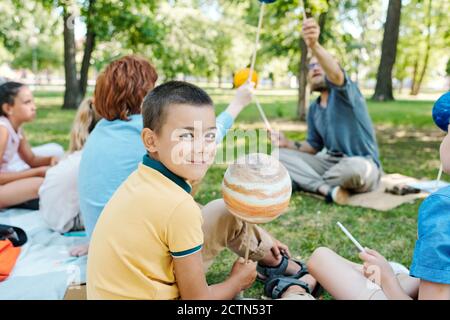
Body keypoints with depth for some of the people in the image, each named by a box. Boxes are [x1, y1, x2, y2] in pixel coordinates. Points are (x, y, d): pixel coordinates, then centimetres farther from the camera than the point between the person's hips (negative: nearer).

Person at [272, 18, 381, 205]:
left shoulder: (344, 92, -10)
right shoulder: (314, 109, 11)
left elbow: (335, 74, -35)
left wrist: (314, 45, -54)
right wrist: (288, 144, -3)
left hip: (361, 165, -6)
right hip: (331, 163, 6)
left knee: (355, 167, -42)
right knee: (280, 155, -6)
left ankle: (309, 182, -11)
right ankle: (328, 188, -25)